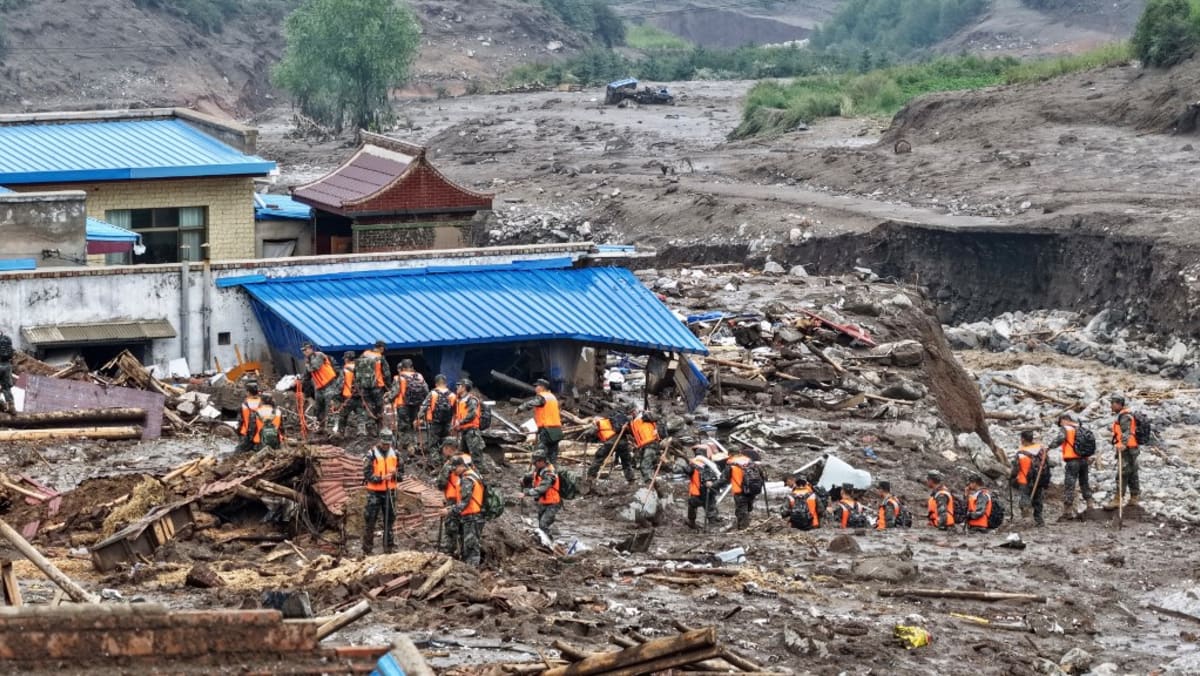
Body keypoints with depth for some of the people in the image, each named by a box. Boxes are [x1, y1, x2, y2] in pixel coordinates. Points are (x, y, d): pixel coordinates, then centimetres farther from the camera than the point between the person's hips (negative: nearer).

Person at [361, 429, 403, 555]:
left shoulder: (395, 454, 6)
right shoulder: (372, 454, -7)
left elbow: (401, 473, 11)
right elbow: (367, 474, -10)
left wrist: (395, 474, -12)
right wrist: (381, 478, -24)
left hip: (390, 491, 4)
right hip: (375, 492, -4)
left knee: (390, 520, 10)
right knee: (371, 520, -4)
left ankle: (389, 548, 18)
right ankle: (367, 550, 1)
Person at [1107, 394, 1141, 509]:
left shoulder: (1125, 416, -12)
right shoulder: (1121, 415, 20)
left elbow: (1127, 432, -27)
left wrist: (1123, 444, -41)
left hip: (1126, 449, -11)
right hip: (1131, 449, 11)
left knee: (1123, 474, -11)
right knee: (1132, 474, 13)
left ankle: (1118, 499, -14)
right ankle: (1134, 499, 18)